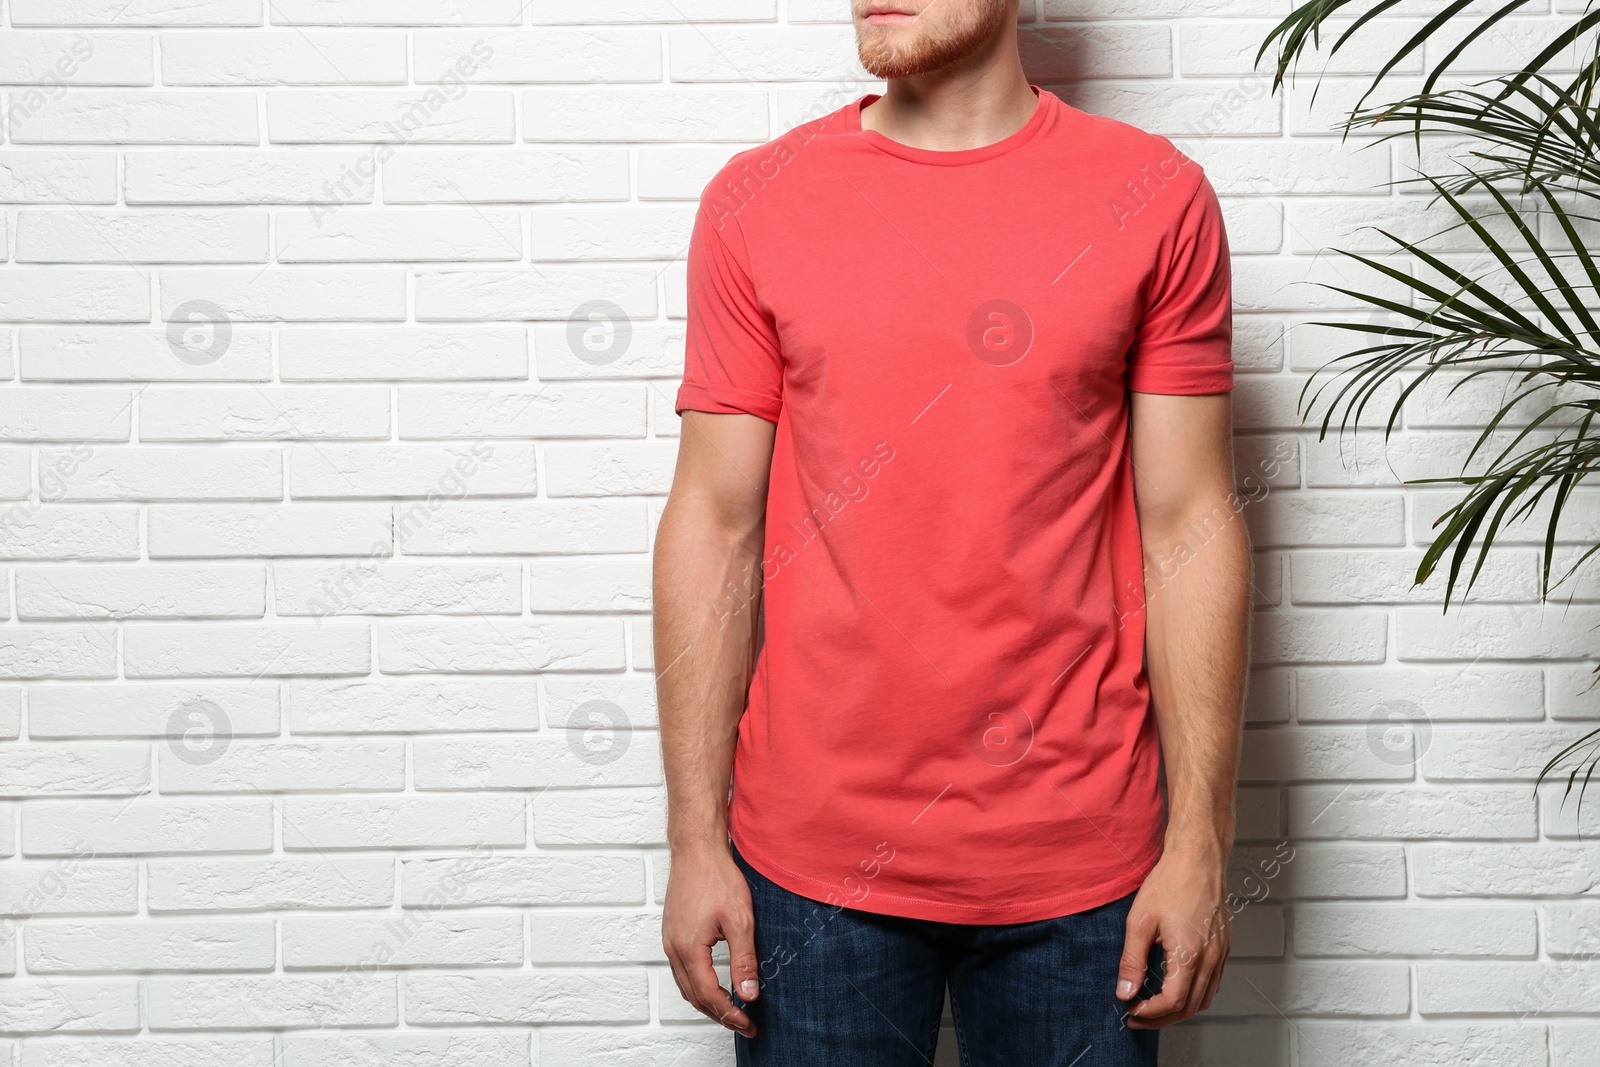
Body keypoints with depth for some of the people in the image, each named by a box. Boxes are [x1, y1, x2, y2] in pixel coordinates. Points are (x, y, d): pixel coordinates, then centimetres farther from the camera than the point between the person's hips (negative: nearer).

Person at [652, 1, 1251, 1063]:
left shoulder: (1156, 199, -1)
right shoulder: (756, 202, 1)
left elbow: (1189, 530, -1)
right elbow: (715, 525, 1)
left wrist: (1200, 842, -4)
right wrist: (695, 839, -1)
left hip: (1074, 859, 0)